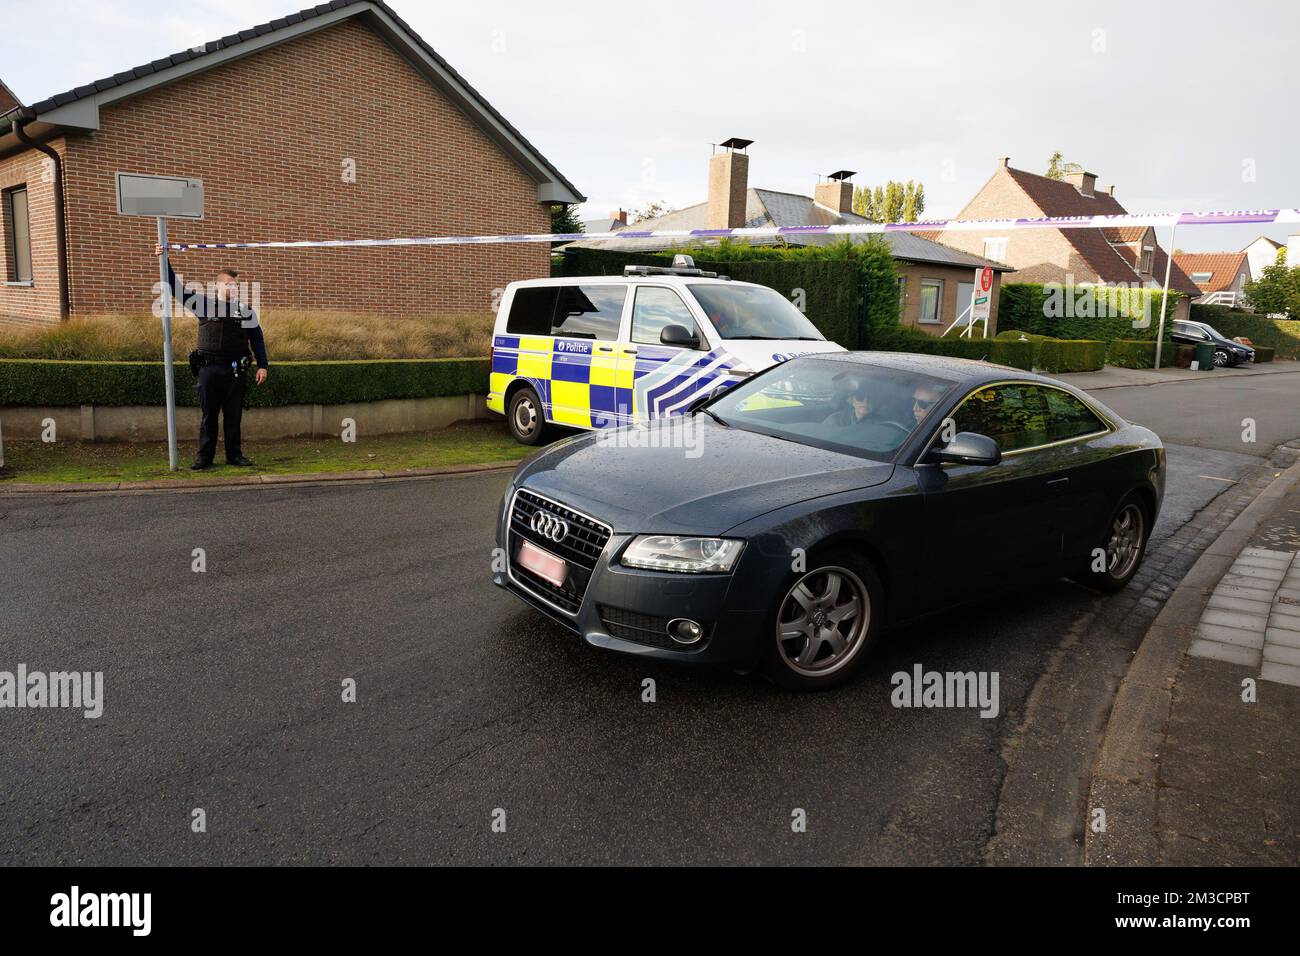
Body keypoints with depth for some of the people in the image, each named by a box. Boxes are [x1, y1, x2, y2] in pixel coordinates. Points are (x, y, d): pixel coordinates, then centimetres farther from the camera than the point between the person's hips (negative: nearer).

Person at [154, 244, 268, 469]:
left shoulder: (246, 312, 7)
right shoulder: (204, 304, 6)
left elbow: (257, 340, 9)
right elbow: (176, 288, 9)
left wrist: (262, 366, 1)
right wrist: (165, 261, 6)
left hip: (235, 370, 0)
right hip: (208, 368, 0)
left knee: (234, 415, 4)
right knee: (208, 415, 5)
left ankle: (234, 454, 13)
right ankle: (204, 456, 12)